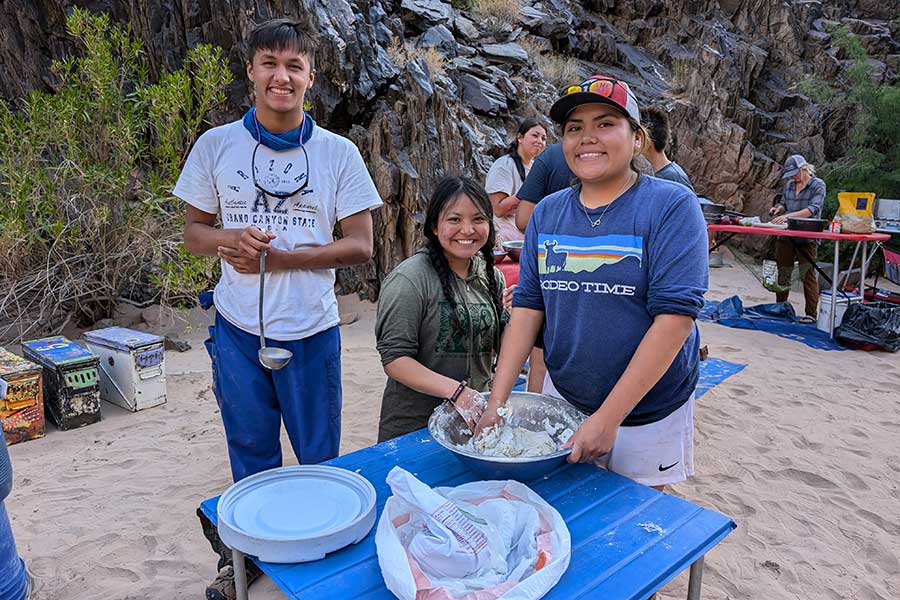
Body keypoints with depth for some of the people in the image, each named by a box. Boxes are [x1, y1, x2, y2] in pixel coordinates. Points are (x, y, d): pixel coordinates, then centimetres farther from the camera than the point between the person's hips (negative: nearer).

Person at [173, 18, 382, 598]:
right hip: (237, 328, 2)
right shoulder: (215, 146, 1)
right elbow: (194, 231, 7)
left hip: (311, 330, -1)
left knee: (320, 459, 13)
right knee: (251, 455, 19)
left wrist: (278, 256, -17)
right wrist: (231, 238, -17)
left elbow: (360, 245, -6)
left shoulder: (339, 153, -4)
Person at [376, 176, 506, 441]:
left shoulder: (491, 275, 3)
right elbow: (394, 358, -20)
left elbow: (499, 348, 10)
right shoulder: (409, 279, -16)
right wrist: (456, 390, -29)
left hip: (477, 417, 6)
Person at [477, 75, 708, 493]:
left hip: (647, 410, -3)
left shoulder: (671, 205, -14)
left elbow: (675, 315, -21)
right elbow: (528, 305, 0)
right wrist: (496, 402, -8)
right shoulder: (547, 212, 1)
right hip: (562, 398, 4)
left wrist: (608, 417, -23)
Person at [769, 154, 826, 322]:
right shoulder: (789, 185, 11)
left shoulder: (818, 185, -5)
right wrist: (779, 208, -1)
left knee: (808, 275, -2)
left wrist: (789, 215, -28)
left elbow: (814, 209, -17)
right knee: (782, 273, 10)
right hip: (786, 235, 6)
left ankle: (811, 313, 4)